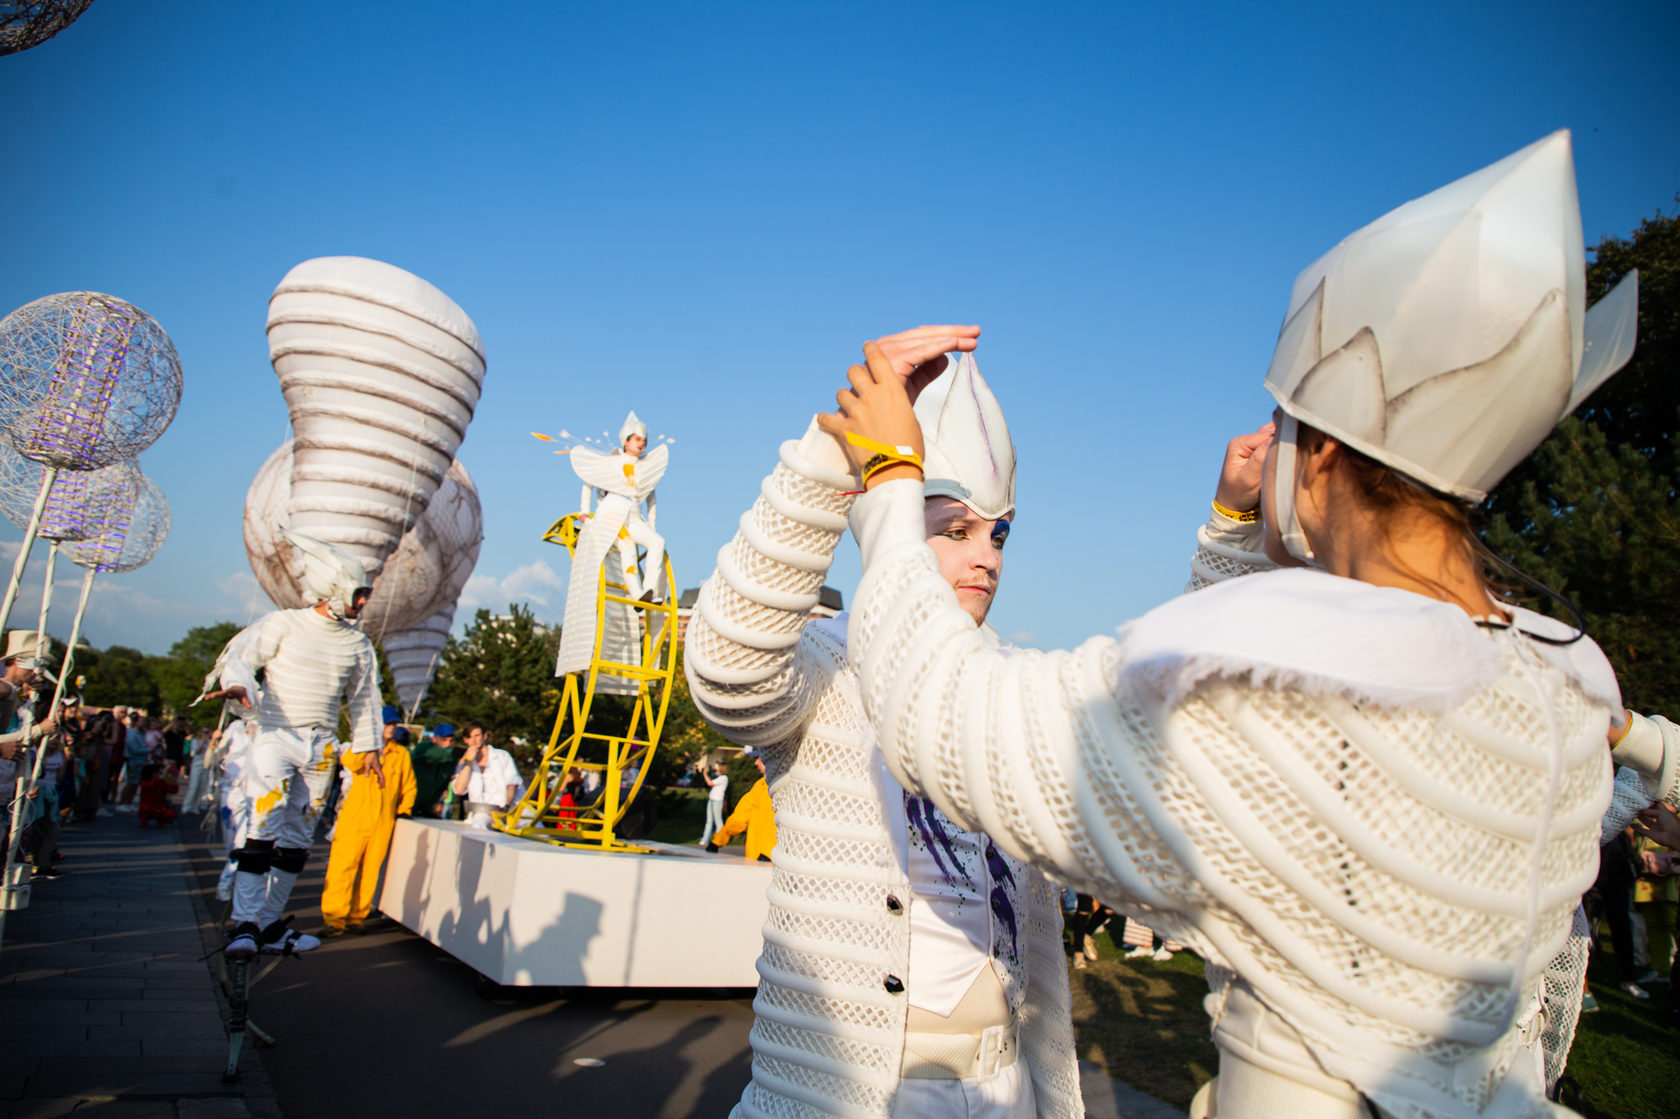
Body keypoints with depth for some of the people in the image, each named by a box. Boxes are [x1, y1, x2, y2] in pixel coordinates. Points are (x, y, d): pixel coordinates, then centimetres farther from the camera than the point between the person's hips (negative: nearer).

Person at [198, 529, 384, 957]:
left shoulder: (358, 644, 10)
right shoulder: (283, 624, -2)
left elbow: (364, 697, 19)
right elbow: (239, 656, -7)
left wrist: (369, 745, 18)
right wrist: (239, 686, -29)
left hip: (321, 748, 5)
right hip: (275, 735, -5)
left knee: (296, 837, 6)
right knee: (263, 828, -14)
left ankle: (270, 922, 14)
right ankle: (245, 922, -10)